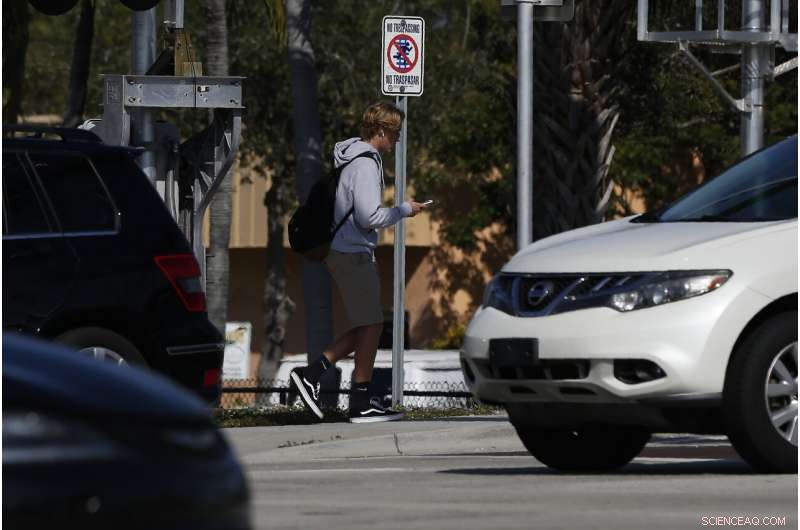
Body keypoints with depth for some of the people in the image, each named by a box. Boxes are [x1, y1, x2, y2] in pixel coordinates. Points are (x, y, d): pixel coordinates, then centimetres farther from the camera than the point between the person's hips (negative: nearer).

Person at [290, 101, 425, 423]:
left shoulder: (351, 158, 15)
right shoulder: (365, 164, -17)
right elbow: (370, 216, -22)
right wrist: (403, 211, -8)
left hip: (340, 249, 10)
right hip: (353, 253, -10)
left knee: (366, 327, 12)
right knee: (371, 325, -3)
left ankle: (310, 375, 8)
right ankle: (362, 404, 2)